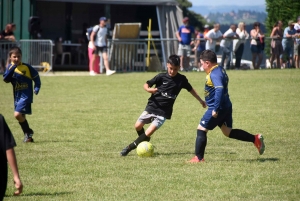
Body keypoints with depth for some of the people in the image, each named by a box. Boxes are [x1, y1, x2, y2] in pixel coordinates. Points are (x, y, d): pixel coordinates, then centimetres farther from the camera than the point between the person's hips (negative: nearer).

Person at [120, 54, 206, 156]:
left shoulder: (181, 79, -1)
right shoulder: (161, 76, -6)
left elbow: (190, 89, 16)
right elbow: (146, 84, -2)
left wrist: (200, 100, 25)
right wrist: (149, 89, -25)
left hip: (163, 112, -1)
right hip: (152, 106, 1)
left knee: (148, 133, -13)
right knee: (138, 126, -4)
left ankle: (130, 147, 1)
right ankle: (145, 143, 25)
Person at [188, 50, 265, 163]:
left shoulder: (214, 74, -19)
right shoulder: (221, 70, 12)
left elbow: (219, 89, -32)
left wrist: (215, 109, -31)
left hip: (218, 108, -10)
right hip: (226, 107, 10)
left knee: (201, 129, -1)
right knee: (228, 132, 16)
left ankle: (198, 157, 1)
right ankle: (256, 139, 10)